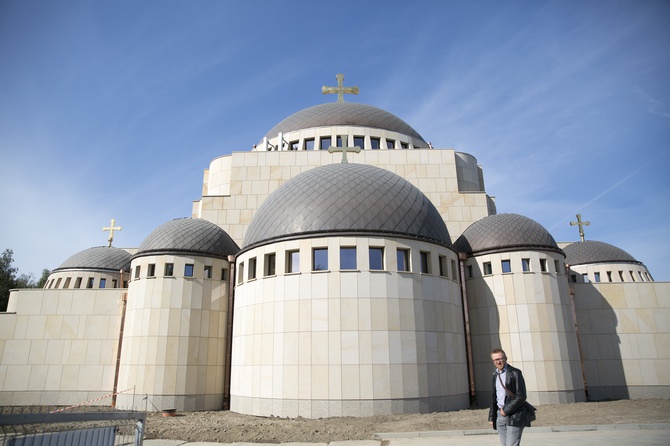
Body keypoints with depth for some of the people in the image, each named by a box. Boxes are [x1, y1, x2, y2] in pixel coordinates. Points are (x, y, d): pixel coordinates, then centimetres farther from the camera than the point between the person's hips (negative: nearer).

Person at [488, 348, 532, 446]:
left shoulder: (515, 373, -8)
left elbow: (521, 396, -13)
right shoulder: (495, 375, 12)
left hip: (514, 416, -6)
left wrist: (506, 410, -13)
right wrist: (492, 416, 15)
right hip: (500, 416, 6)